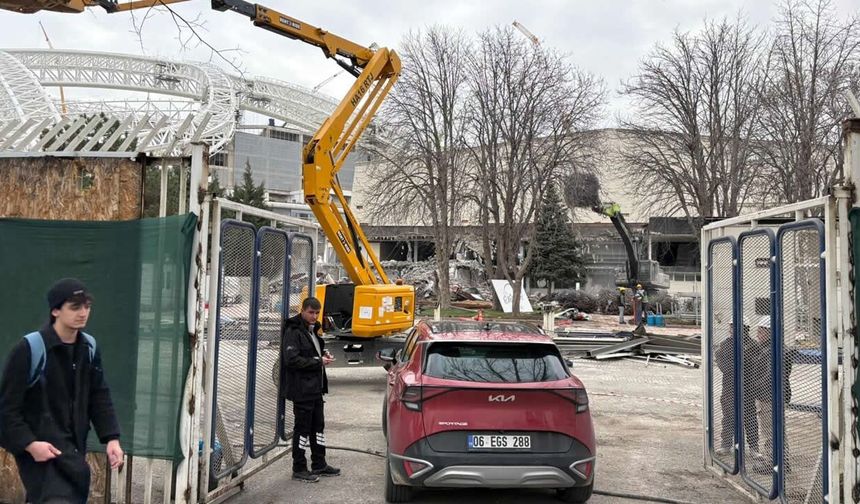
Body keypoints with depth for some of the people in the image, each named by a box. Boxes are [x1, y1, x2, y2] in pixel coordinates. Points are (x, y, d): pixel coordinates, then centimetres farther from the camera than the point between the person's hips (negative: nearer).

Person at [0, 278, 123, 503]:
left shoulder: (89, 347, 4)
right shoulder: (29, 348, -15)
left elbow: (99, 397, 9)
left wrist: (111, 438, -1)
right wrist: (29, 444, -21)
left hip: (74, 447, 7)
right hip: (41, 448, -7)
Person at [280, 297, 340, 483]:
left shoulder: (312, 330, 14)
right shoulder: (293, 332, -15)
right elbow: (292, 360, -23)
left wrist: (323, 354, 5)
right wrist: (319, 361, -20)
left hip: (316, 387, 9)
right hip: (302, 389, -9)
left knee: (318, 426, 15)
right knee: (302, 428, 0)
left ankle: (319, 465, 26)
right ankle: (299, 469, 12)